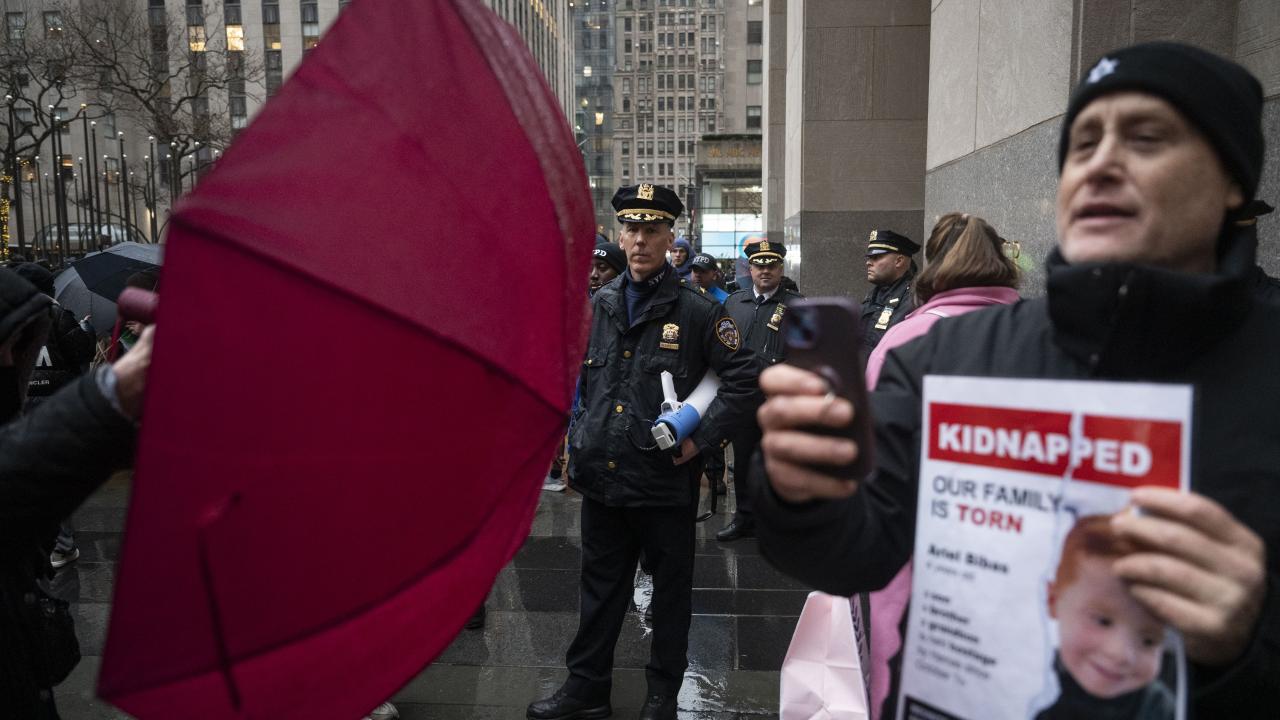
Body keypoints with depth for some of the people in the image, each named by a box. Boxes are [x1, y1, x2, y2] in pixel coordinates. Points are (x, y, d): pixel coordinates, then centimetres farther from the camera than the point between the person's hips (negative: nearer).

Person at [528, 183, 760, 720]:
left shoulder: (697, 310, -6)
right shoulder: (599, 306, 8)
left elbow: (745, 379, -7)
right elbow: (578, 379, 18)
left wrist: (701, 439, -11)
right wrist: (575, 445, 11)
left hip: (665, 481, -4)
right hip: (601, 476, 4)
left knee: (671, 589, 13)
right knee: (600, 586, 17)